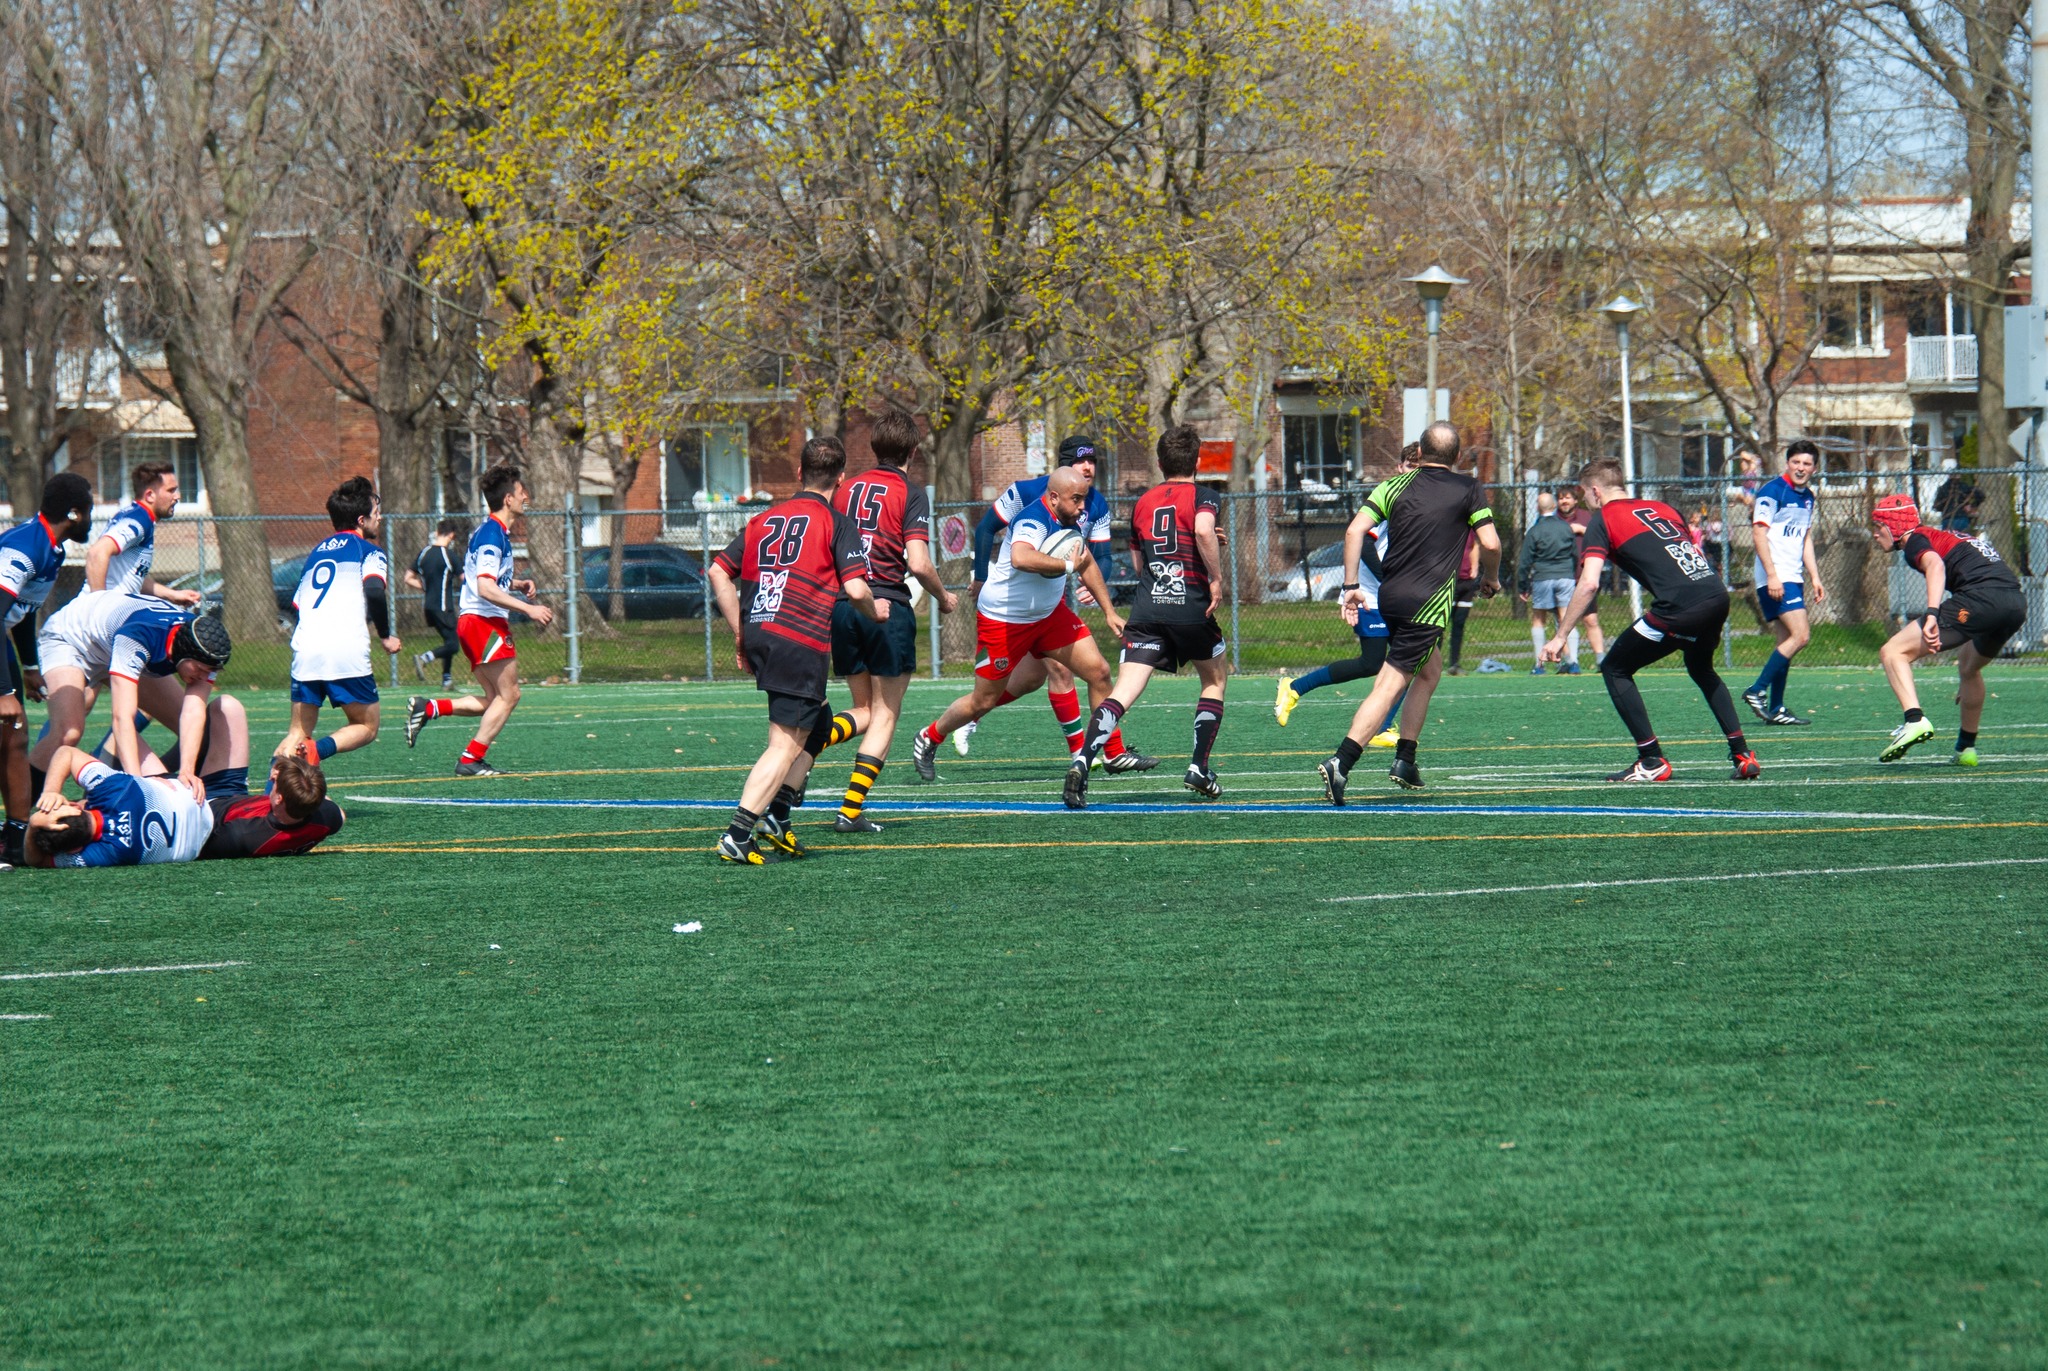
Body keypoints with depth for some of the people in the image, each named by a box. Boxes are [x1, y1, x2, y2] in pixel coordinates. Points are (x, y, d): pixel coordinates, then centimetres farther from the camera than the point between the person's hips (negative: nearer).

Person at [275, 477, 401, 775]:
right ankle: (317, 750, -20)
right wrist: (386, 636, -1)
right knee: (366, 728, 8)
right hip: (346, 650, -5)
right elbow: (374, 591, -12)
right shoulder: (369, 551, 6)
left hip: (304, 650, 5)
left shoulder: (317, 552, 26)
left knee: (298, 734, 12)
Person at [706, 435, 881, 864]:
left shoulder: (765, 519, 17)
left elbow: (719, 572, 15)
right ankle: (736, 836, -16)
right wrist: (875, 612, 11)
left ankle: (774, 817, 12)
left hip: (757, 633, 7)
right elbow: (855, 589, -11)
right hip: (801, 643, -7)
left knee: (818, 725, 23)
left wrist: (740, 634, 20)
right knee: (786, 744, -5)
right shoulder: (837, 524, -1)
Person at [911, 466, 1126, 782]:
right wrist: (1067, 565, -41)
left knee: (1099, 673, -1)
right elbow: (1021, 558, -52)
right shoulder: (1034, 520, -29)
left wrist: (1109, 611, 20)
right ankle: (927, 740, 30)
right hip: (1003, 621, -8)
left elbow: (1087, 563, 19)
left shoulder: (1069, 519, 0)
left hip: (1049, 614, 8)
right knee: (984, 701, 5)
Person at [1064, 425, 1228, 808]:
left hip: (1147, 609, 3)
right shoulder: (1203, 497, 1)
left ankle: (1083, 760, -30)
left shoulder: (1144, 502, 17)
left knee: (1123, 691, -8)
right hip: (1190, 606, -3)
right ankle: (1199, 768, 17)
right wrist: (1216, 578, -13)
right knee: (1216, 677, 22)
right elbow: (1204, 531, -21)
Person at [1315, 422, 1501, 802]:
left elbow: (1355, 531, -3)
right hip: (1428, 601, -5)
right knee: (1389, 685, -9)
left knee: (1431, 669, 26)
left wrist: (1351, 586, 0)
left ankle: (1405, 759, 22)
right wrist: (1490, 580, 15)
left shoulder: (1395, 485, 9)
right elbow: (1490, 544, -5)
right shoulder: (1468, 489, 1)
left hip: (1390, 595, 5)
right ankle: (1340, 763, -24)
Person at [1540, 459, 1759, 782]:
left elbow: (1589, 584, -5)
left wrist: (1559, 637, -1)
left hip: (1678, 606, -7)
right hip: (1717, 594, 7)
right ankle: (1743, 755, 26)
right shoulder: (1662, 508, 26)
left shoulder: (1603, 521, 6)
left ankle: (1652, 760, 6)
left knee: (1614, 668, 11)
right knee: (1702, 669, 33)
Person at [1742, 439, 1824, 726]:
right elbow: (1760, 533, -14)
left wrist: (1815, 578, 17)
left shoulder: (1807, 497, 16)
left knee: (1786, 642, 7)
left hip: (1793, 578, 9)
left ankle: (1775, 709, 10)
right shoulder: (1773, 491, -10)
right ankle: (1757, 691, -13)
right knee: (1800, 635, -17)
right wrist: (1772, 575, -21)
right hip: (1774, 578, -9)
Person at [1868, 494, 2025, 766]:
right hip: (2017, 602, 9)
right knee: (1968, 666, 36)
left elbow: (1935, 564, -16)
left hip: (1980, 598, -9)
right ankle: (1966, 748, 40)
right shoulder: (1945, 537, 35)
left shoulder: (1915, 541, 9)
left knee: (1893, 653, -7)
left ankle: (1915, 720, -27)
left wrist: (1932, 614, -30)